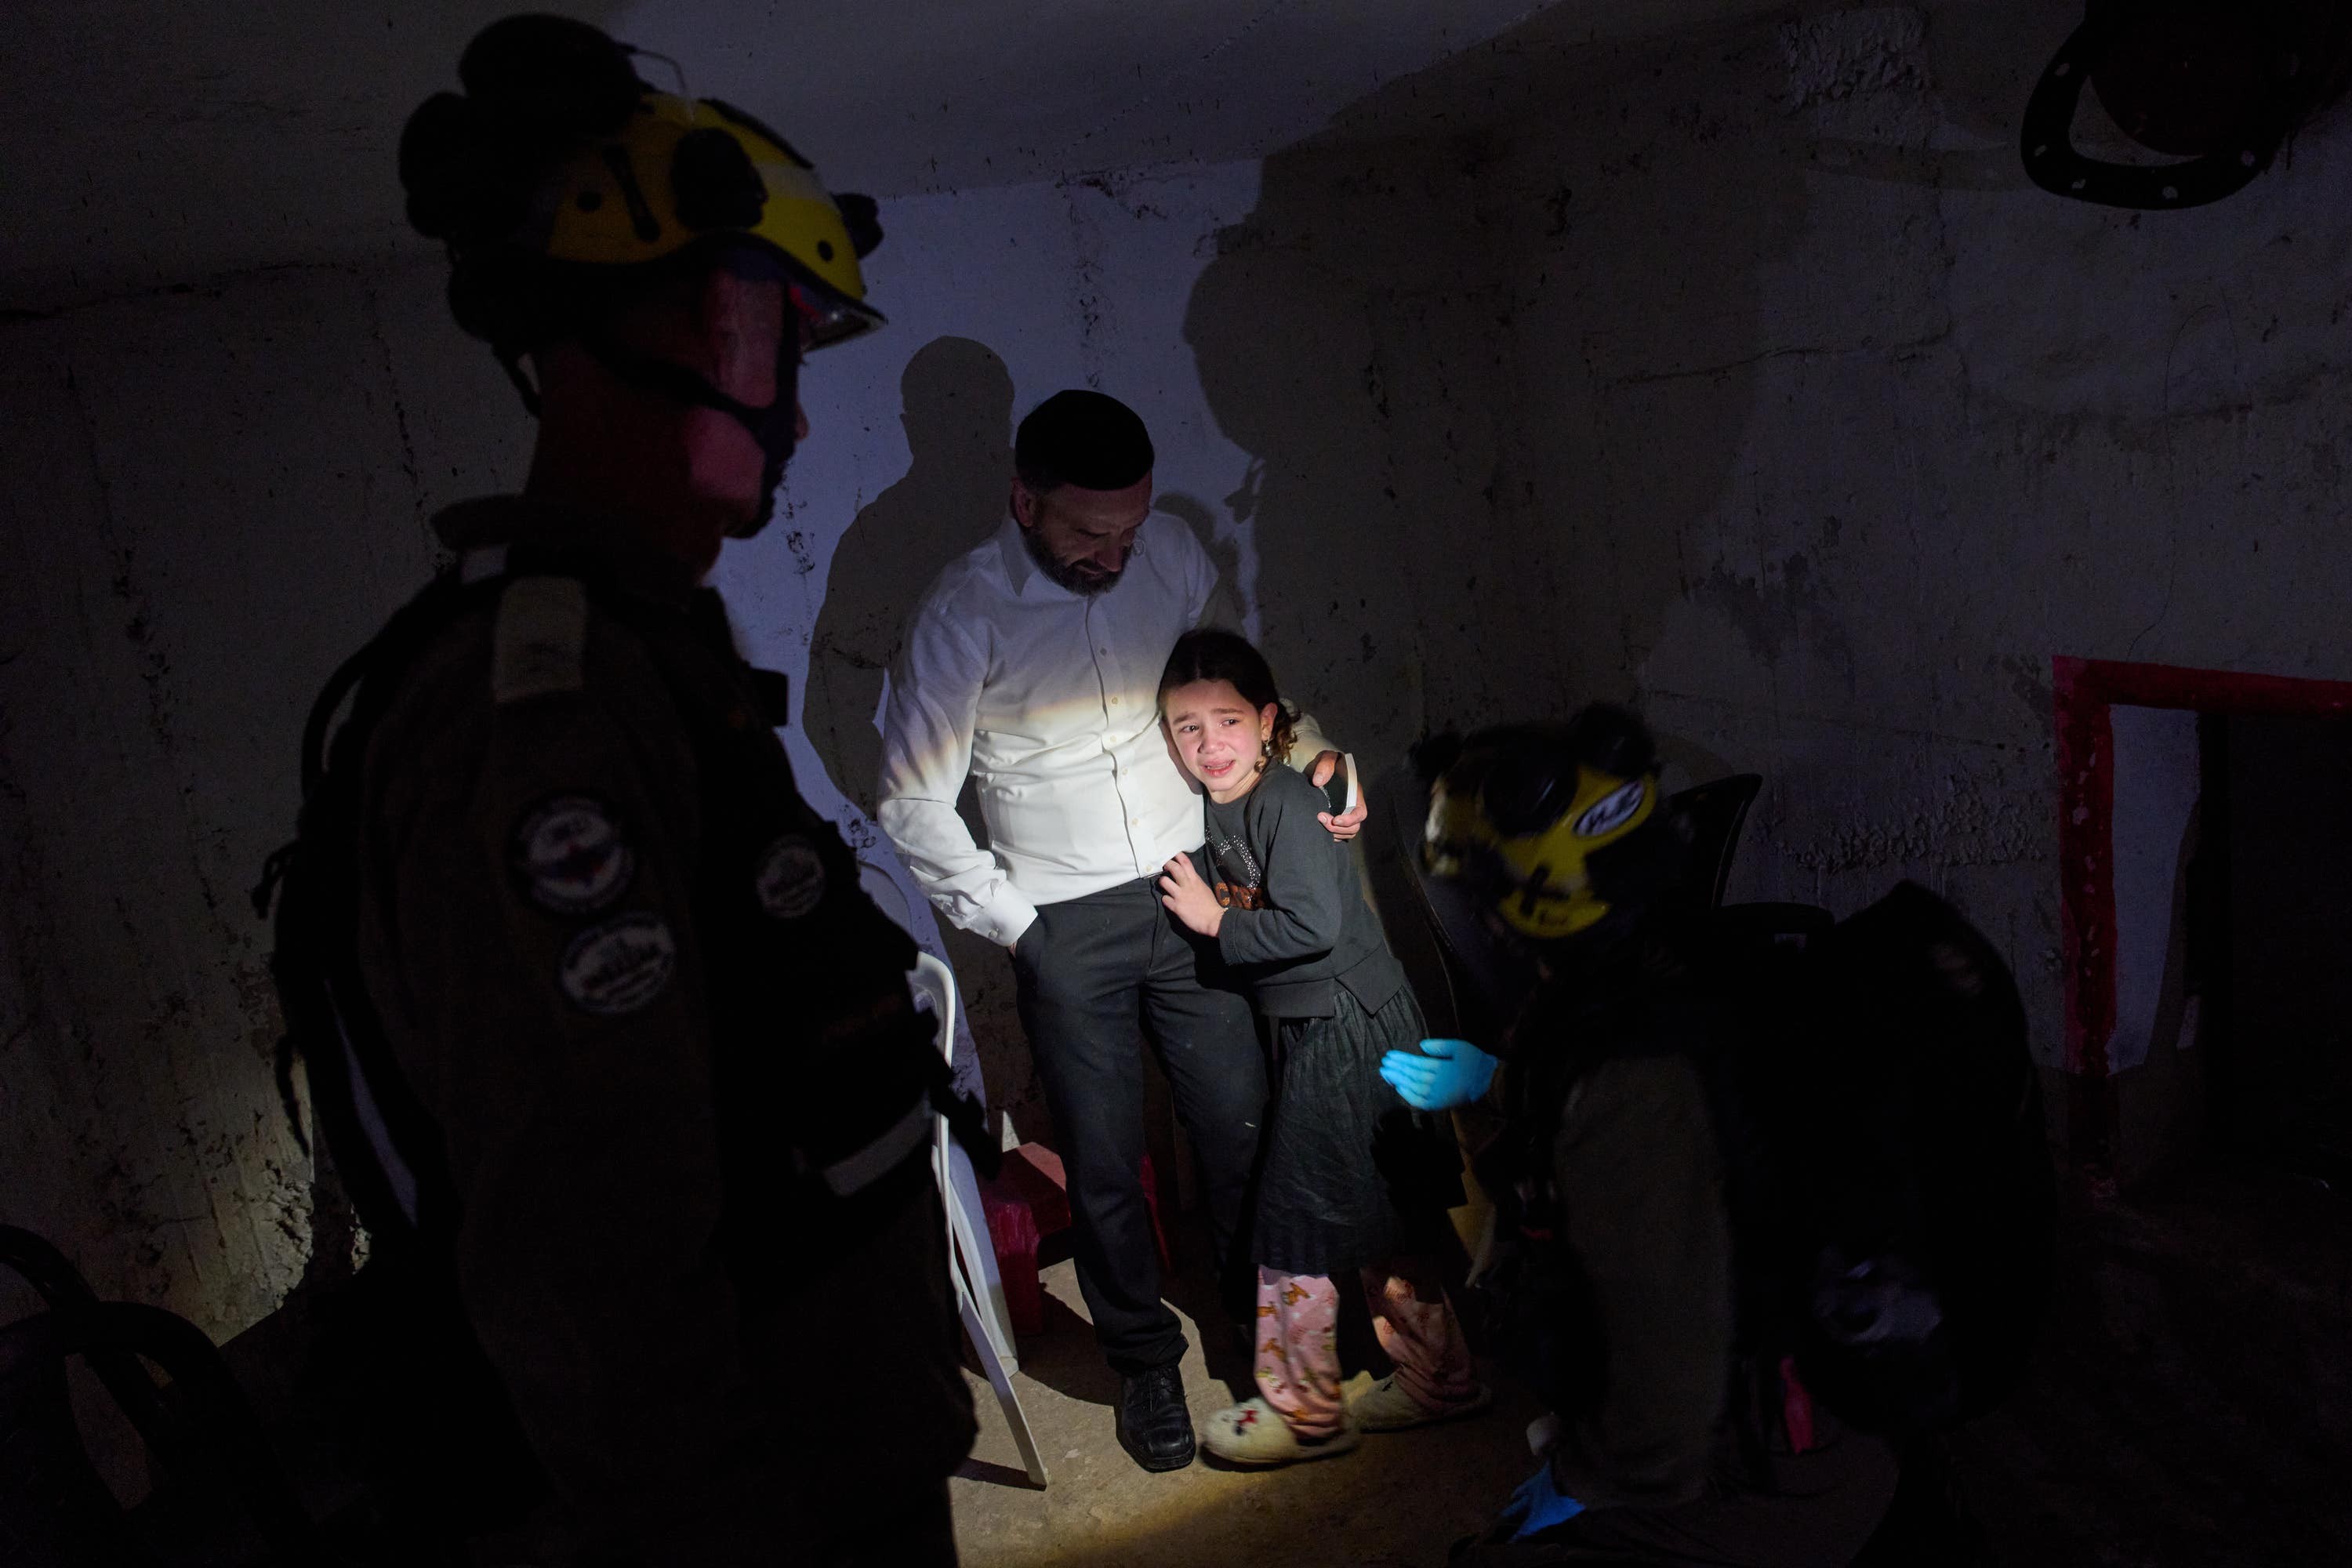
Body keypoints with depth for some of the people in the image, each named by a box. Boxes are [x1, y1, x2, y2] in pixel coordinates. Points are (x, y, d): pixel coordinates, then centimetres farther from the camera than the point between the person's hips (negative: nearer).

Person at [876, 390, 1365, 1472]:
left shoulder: (1169, 552, -4)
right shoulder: (963, 615, -16)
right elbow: (912, 802, -9)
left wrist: (1311, 749, 2)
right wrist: (1012, 924, -10)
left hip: (1190, 890, 3)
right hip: (1066, 927, -3)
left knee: (1241, 1121, 12)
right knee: (1104, 1163, 8)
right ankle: (1146, 1363, 31)